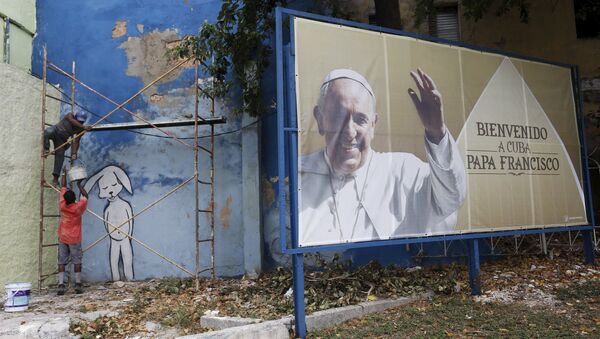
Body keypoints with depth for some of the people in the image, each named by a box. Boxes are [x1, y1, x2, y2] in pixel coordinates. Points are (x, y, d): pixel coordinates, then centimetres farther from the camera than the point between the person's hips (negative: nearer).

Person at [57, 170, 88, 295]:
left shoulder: (62, 205, -11)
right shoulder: (78, 207, -17)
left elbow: (63, 187, 1)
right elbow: (85, 196, 2)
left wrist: (65, 173, 10)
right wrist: (79, 184, 9)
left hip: (62, 238, 2)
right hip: (74, 238, -2)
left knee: (62, 261, 4)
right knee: (77, 261, 4)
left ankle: (61, 285, -1)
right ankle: (78, 285, 3)